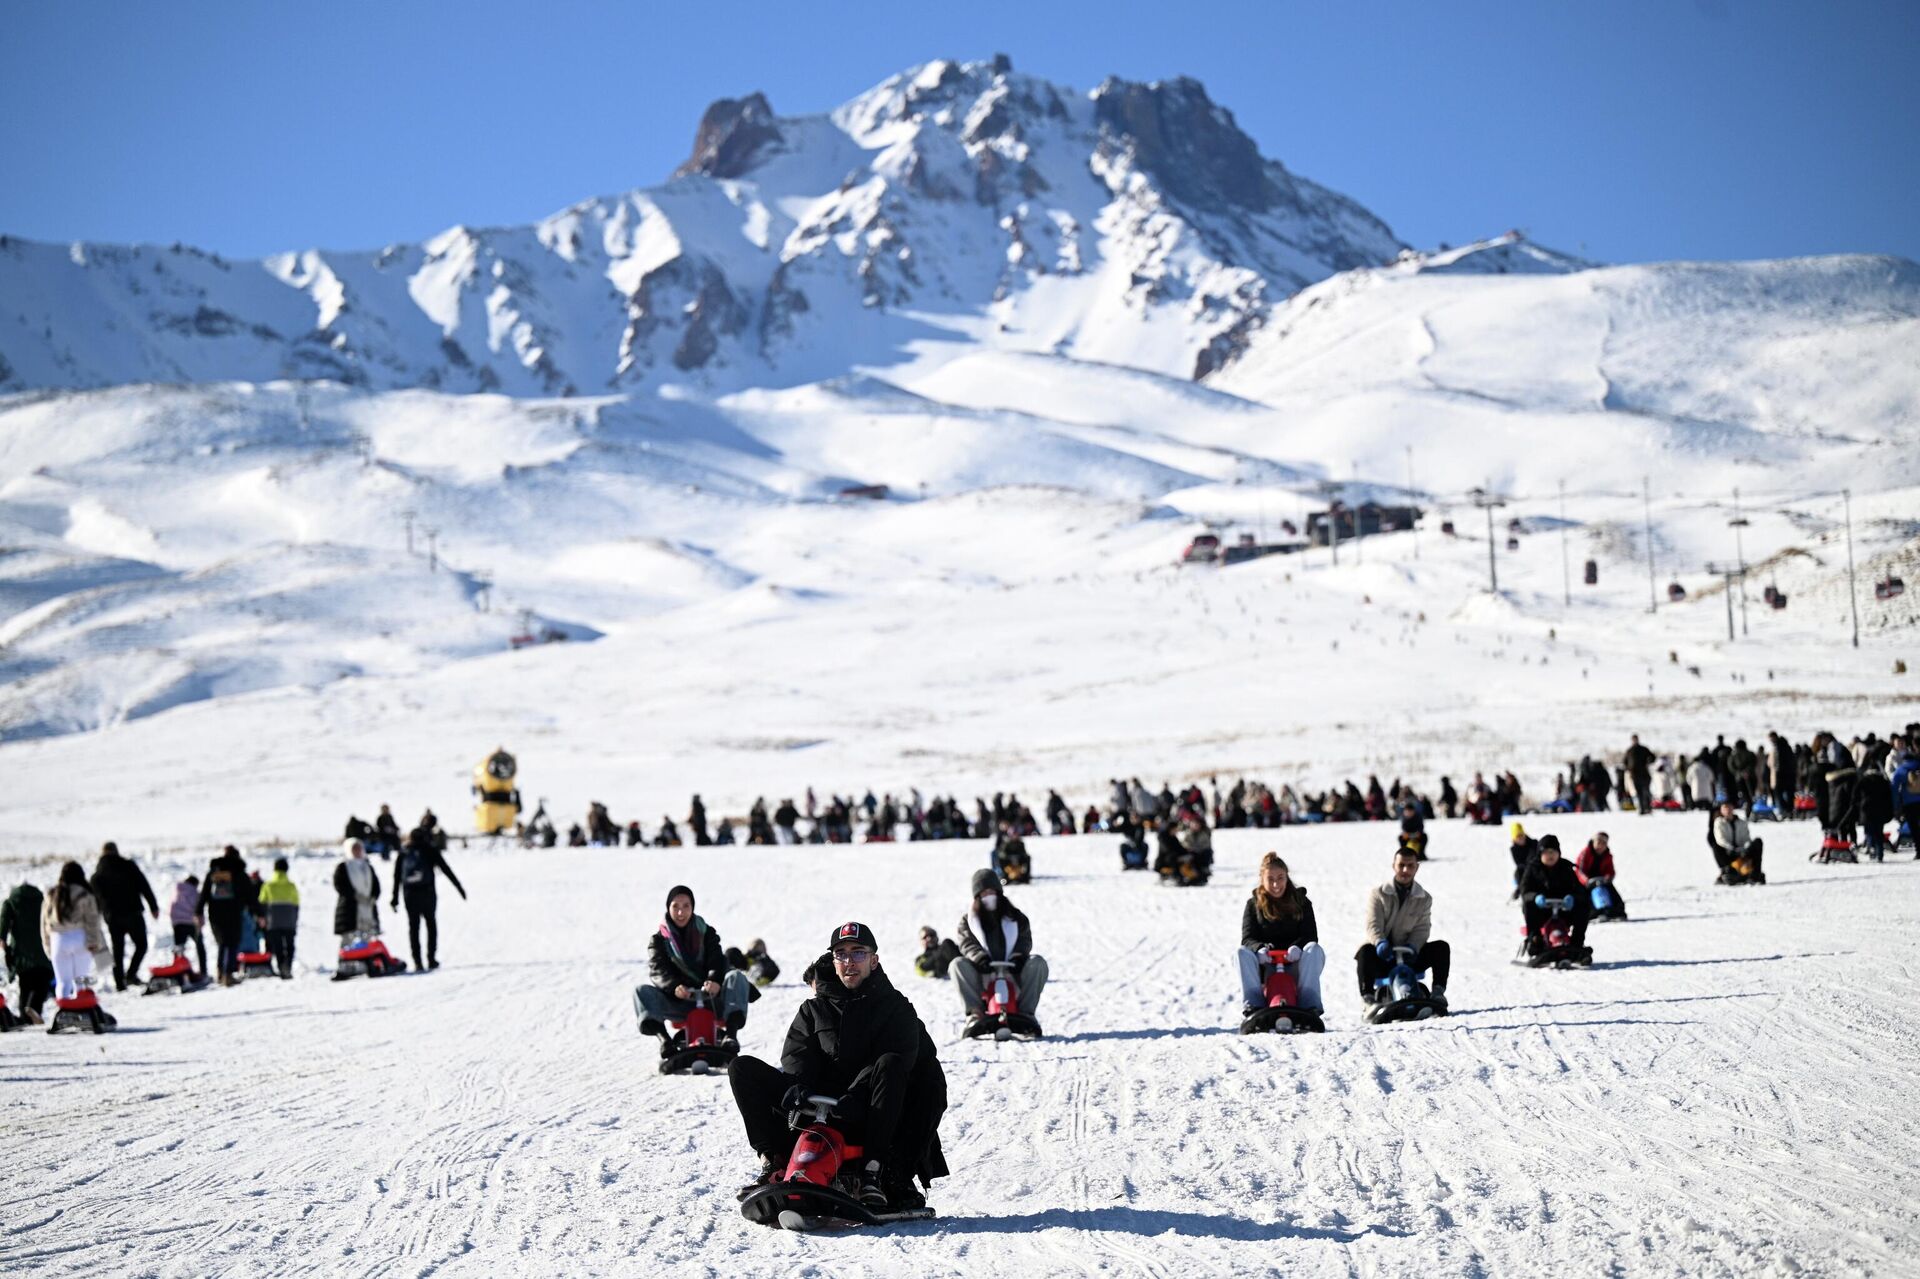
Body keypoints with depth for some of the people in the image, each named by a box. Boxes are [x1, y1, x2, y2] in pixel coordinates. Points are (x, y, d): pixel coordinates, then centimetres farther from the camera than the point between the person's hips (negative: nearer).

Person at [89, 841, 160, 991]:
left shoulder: (97, 874, 6)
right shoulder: (129, 867, -2)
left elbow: (94, 898, 10)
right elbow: (145, 887, -4)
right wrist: (153, 907, 1)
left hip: (112, 917, 3)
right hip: (132, 913, -3)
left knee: (117, 950, 9)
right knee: (141, 945, 6)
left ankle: (119, 982, 3)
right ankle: (131, 973, -13)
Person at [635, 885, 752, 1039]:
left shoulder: (706, 932, 12)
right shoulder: (658, 938, 9)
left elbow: (717, 962, -4)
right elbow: (657, 970, -9)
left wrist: (714, 981, -31)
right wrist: (674, 986, -33)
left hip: (710, 999, 1)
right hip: (676, 1003, -1)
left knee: (736, 976, -25)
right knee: (642, 990, -24)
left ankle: (731, 1034, -45)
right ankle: (664, 1038, -46)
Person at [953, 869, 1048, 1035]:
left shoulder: (1014, 916, 14)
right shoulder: (968, 919, 12)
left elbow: (1025, 939, 4)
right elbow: (966, 943, -3)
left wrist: (1018, 957, -18)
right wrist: (980, 957, -25)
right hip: (983, 974, -1)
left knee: (1037, 963, -25)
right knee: (958, 965, -29)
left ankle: (1027, 1012, -21)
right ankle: (975, 1013, -30)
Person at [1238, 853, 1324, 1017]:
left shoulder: (1300, 902, 8)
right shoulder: (1254, 904, 9)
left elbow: (1311, 936, -5)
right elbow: (1247, 938, -3)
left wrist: (1296, 948, -29)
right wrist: (1259, 948, -29)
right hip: (1265, 964, 0)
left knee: (1314, 950, -29)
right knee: (1243, 953, -28)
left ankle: (1309, 1002, -35)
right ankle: (1252, 1003, -35)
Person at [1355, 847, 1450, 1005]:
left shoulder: (1424, 898, 8)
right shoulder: (1378, 894, 1)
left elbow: (1422, 929, -2)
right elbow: (1373, 925, -11)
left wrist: (1412, 947, -24)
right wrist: (1380, 943, -34)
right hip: (1383, 957, -3)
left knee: (1442, 947, -18)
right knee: (1366, 951, -36)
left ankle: (1438, 992, -16)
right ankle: (1367, 996, -38)